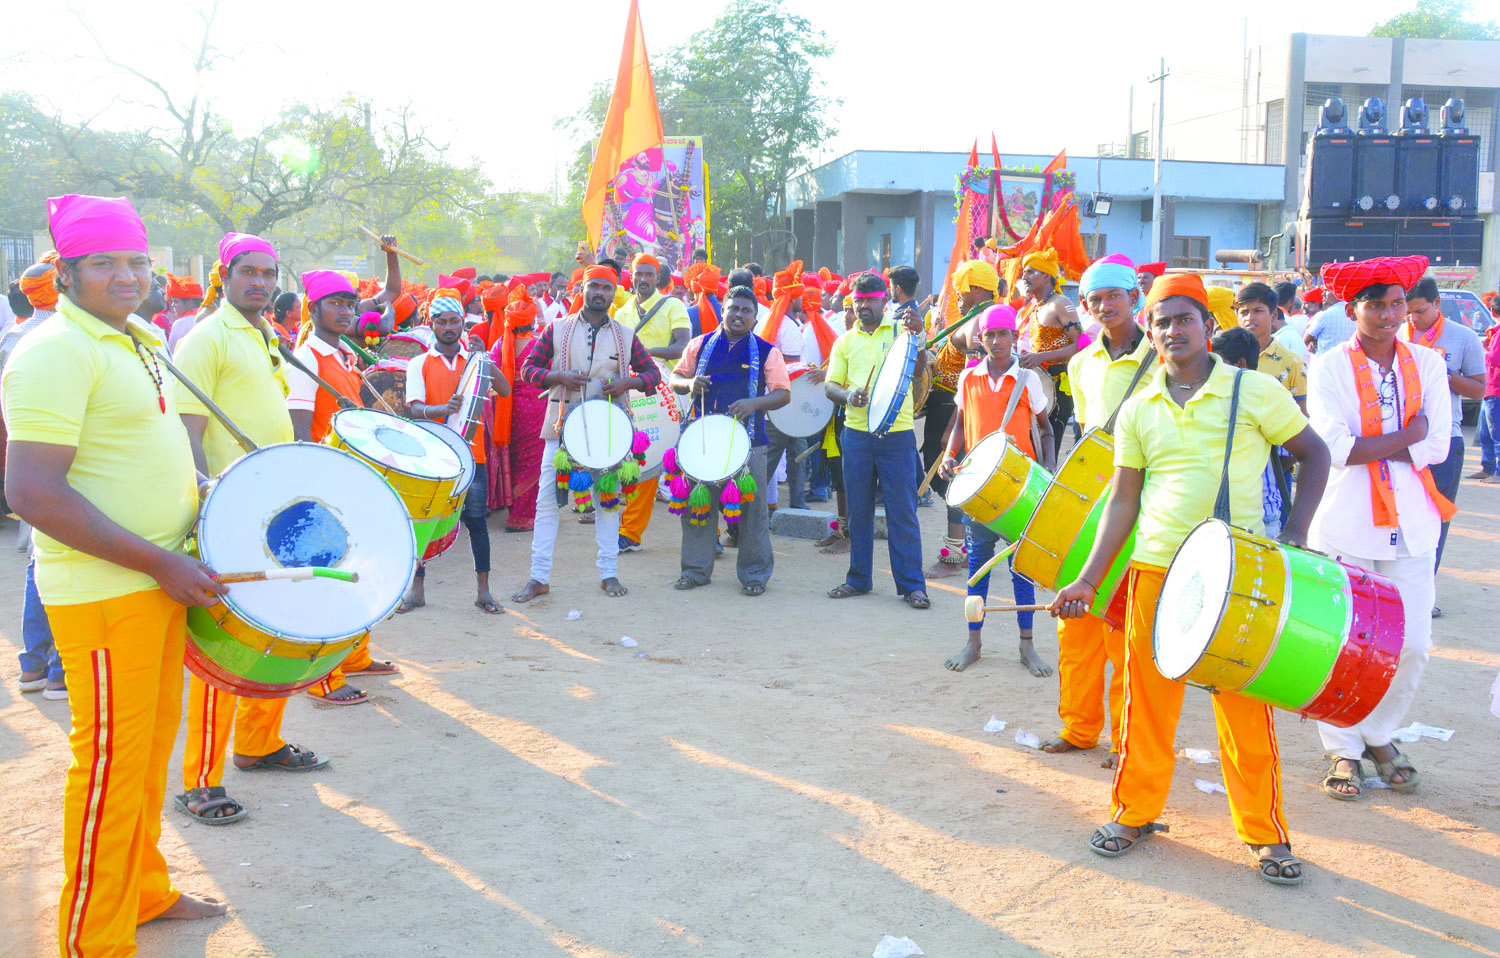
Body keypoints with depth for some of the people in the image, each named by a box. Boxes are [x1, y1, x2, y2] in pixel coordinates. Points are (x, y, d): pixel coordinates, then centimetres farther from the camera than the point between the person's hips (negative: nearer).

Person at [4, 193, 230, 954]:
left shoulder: (137, 341, 11)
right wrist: (160, 563, -24)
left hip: (160, 577, 9)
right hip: (103, 592, -9)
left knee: (152, 742, 19)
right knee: (112, 760, 1)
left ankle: (144, 890, 36)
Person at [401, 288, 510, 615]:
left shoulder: (474, 361, 8)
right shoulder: (419, 364, 4)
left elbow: (505, 391, -4)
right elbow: (414, 408, -9)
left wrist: (485, 361, -18)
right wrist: (442, 409, -28)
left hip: (470, 453, 1)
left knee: (476, 519, 3)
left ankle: (483, 591, 11)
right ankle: (417, 589, 17)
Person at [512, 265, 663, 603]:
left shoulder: (625, 337, 7)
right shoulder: (558, 329, 5)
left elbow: (653, 372, 10)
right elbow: (528, 368, 5)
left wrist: (628, 383, -10)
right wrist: (558, 377, -13)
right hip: (562, 425, -1)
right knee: (547, 497, -3)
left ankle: (608, 572, 18)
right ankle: (539, 576, 4)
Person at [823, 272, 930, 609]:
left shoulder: (901, 331, 3)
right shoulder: (845, 341, 13)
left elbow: (916, 372, -11)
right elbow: (830, 385, 9)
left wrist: (918, 338, -29)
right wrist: (847, 396, -14)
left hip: (897, 433, -3)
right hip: (856, 433, 3)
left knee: (903, 511, -2)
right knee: (858, 509, 9)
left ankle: (912, 584, 4)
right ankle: (858, 578, 20)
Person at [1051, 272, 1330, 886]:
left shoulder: (1254, 391, -2)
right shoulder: (1137, 411, 6)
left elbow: (1315, 454, 6)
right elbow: (1123, 501, 9)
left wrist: (1294, 535, -6)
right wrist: (1088, 578, 3)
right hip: (1155, 572, 3)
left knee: (1246, 707, 3)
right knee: (1147, 697, 8)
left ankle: (1265, 833, 18)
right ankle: (1136, 812, 25)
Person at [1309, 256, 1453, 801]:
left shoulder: (1427, 364, 7)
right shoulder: (1329, 367, -3)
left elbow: (1437, 447, -3)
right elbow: (1333, 447, -15)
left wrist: (1366, 447, -11)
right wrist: (1408, 435, -11)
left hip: (1410, 525, 3)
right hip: (1345, 524, -3)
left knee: (1412, 645, 5)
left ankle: (1379, 736, 27)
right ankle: (1343, 750, 17)